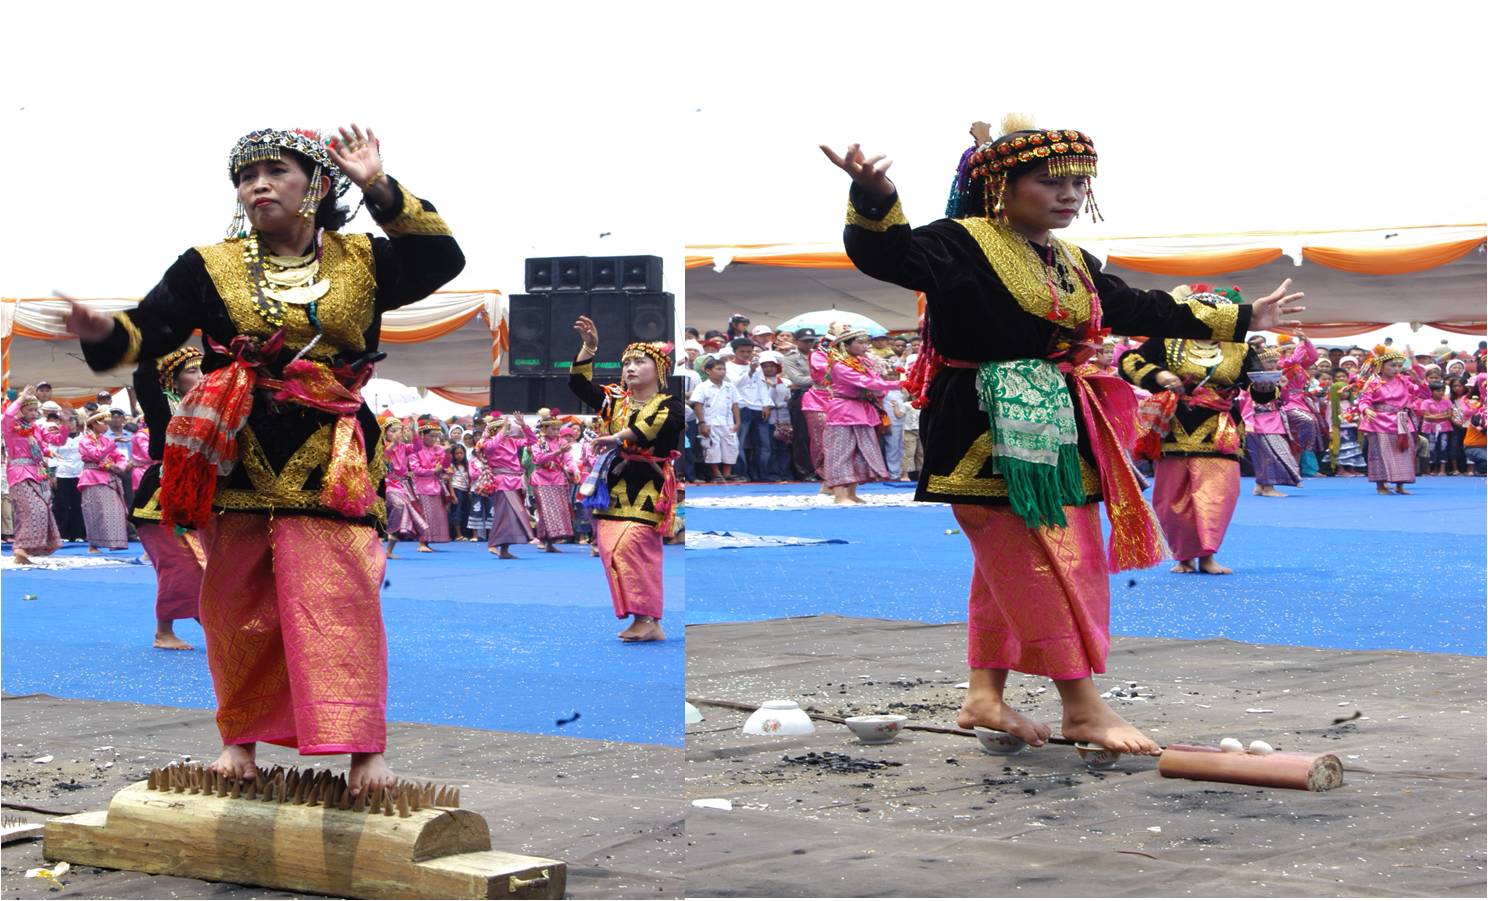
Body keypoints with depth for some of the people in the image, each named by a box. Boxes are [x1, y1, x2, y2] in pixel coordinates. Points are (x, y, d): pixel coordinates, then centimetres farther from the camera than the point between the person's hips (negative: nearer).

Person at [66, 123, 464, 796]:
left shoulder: (361, 261, 7)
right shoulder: (210, 267, 6)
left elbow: (443, 260, -7)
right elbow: (145, 331, -1)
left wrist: (381, 190, -15)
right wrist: (103, 332, -24)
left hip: (331, 470, -1)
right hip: (239, 466, 1)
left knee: (338, 603, -8)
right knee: (240, 609, 7)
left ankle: (362, 747, -5)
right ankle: (240, 737, 22)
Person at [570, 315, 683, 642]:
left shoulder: (669, 405, -1)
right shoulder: (614, 400, 15)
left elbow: (656, 423, -22)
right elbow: (578, 383, 9)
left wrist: (619, 437, -34)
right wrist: (589, 347, -3)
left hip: (646, 490, -6)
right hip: (611, 489, 6)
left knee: (629, 547, -22)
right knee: (612, 552, -3)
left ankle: (648, 620, -19)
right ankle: (643, 621, 2)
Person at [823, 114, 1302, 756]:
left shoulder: (1072, 264, 16)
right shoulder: (961, 244, -10)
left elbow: (1142, 310, 26)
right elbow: (887, 253, -25)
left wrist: (1240, 321, 30)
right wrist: (875, 199, -48)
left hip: (1057, 432, 9)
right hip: (992, 436, -9)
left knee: (1008, 567, 11)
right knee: (1039, 563, -10)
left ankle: (985, 696, 19)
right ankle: (1082, 707, -7)